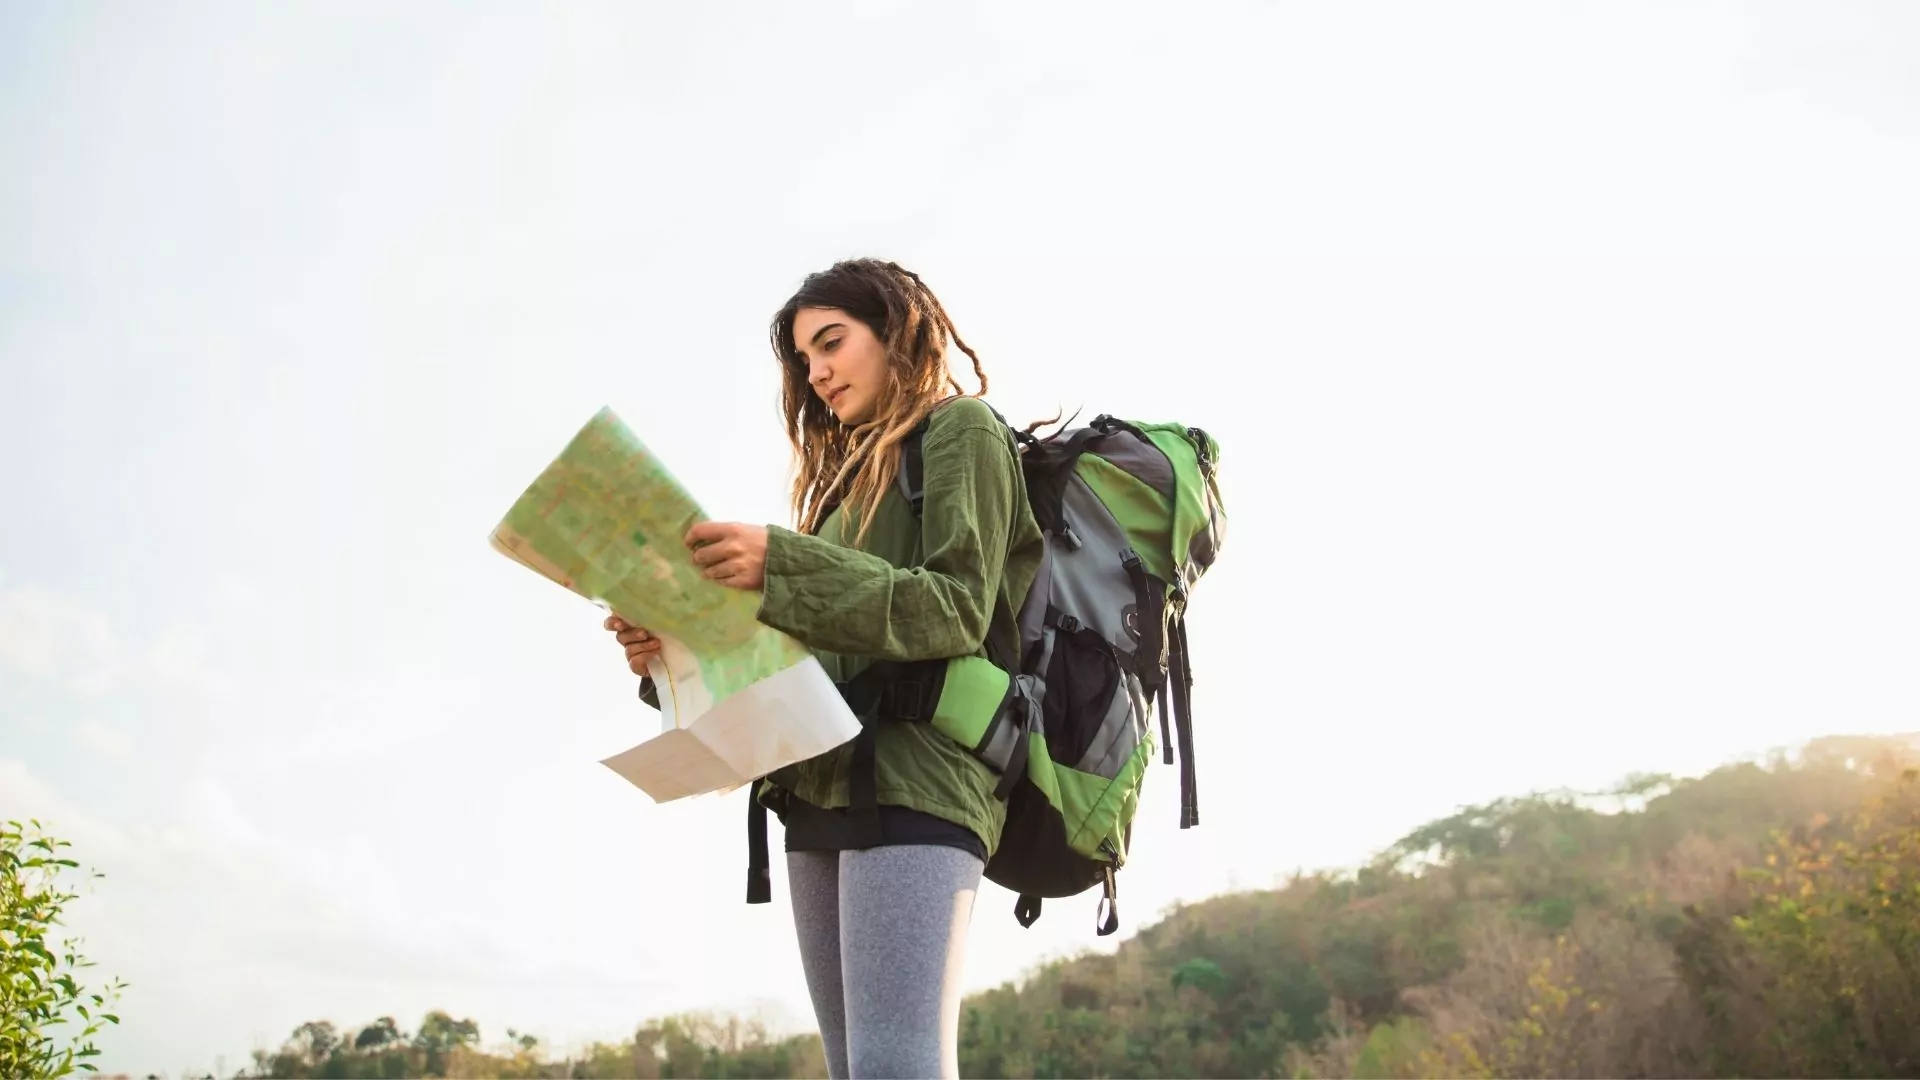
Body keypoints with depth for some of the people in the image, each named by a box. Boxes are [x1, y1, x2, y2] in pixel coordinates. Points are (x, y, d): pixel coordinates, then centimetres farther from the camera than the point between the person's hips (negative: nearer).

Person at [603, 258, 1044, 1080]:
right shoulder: (849, 475, 27)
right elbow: (803, 650, 18)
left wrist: (783, 566, -20)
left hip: (914, 780, -8)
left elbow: (958, 611, -10)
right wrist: (675, 651, 2)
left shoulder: (962, 431, 5)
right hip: (822, 790, 8)